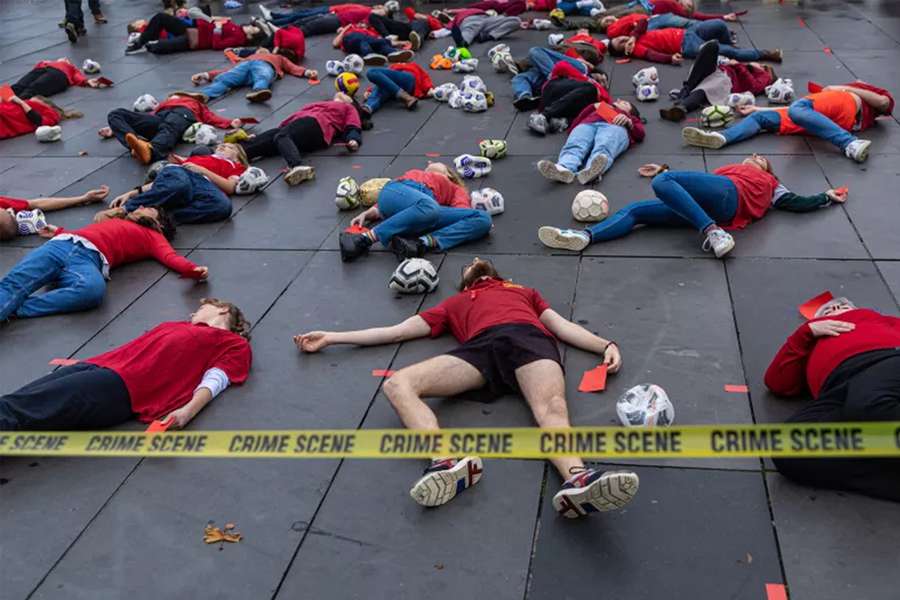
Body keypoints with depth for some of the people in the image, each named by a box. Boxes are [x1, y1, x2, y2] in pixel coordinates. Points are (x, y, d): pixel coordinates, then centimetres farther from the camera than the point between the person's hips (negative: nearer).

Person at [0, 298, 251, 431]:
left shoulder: (235, 344, 15)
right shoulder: (174, 325, 36)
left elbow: (215, 380, -1)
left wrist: (186, 412, -21)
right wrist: (81, 363, 25)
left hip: (123, 385, -6)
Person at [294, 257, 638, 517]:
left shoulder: (524, 291, 42)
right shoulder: (453, 304, 41)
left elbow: (562, 325, 29)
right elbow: (396, 332, 36)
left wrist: (606, 345, 9)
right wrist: (331, 338, 33)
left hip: (529, 337, -1)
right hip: (480, 346, 1)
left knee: (551, 408, -34)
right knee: (398, 384, -26)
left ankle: (577, 480, -62)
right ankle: (449, 461, -50)